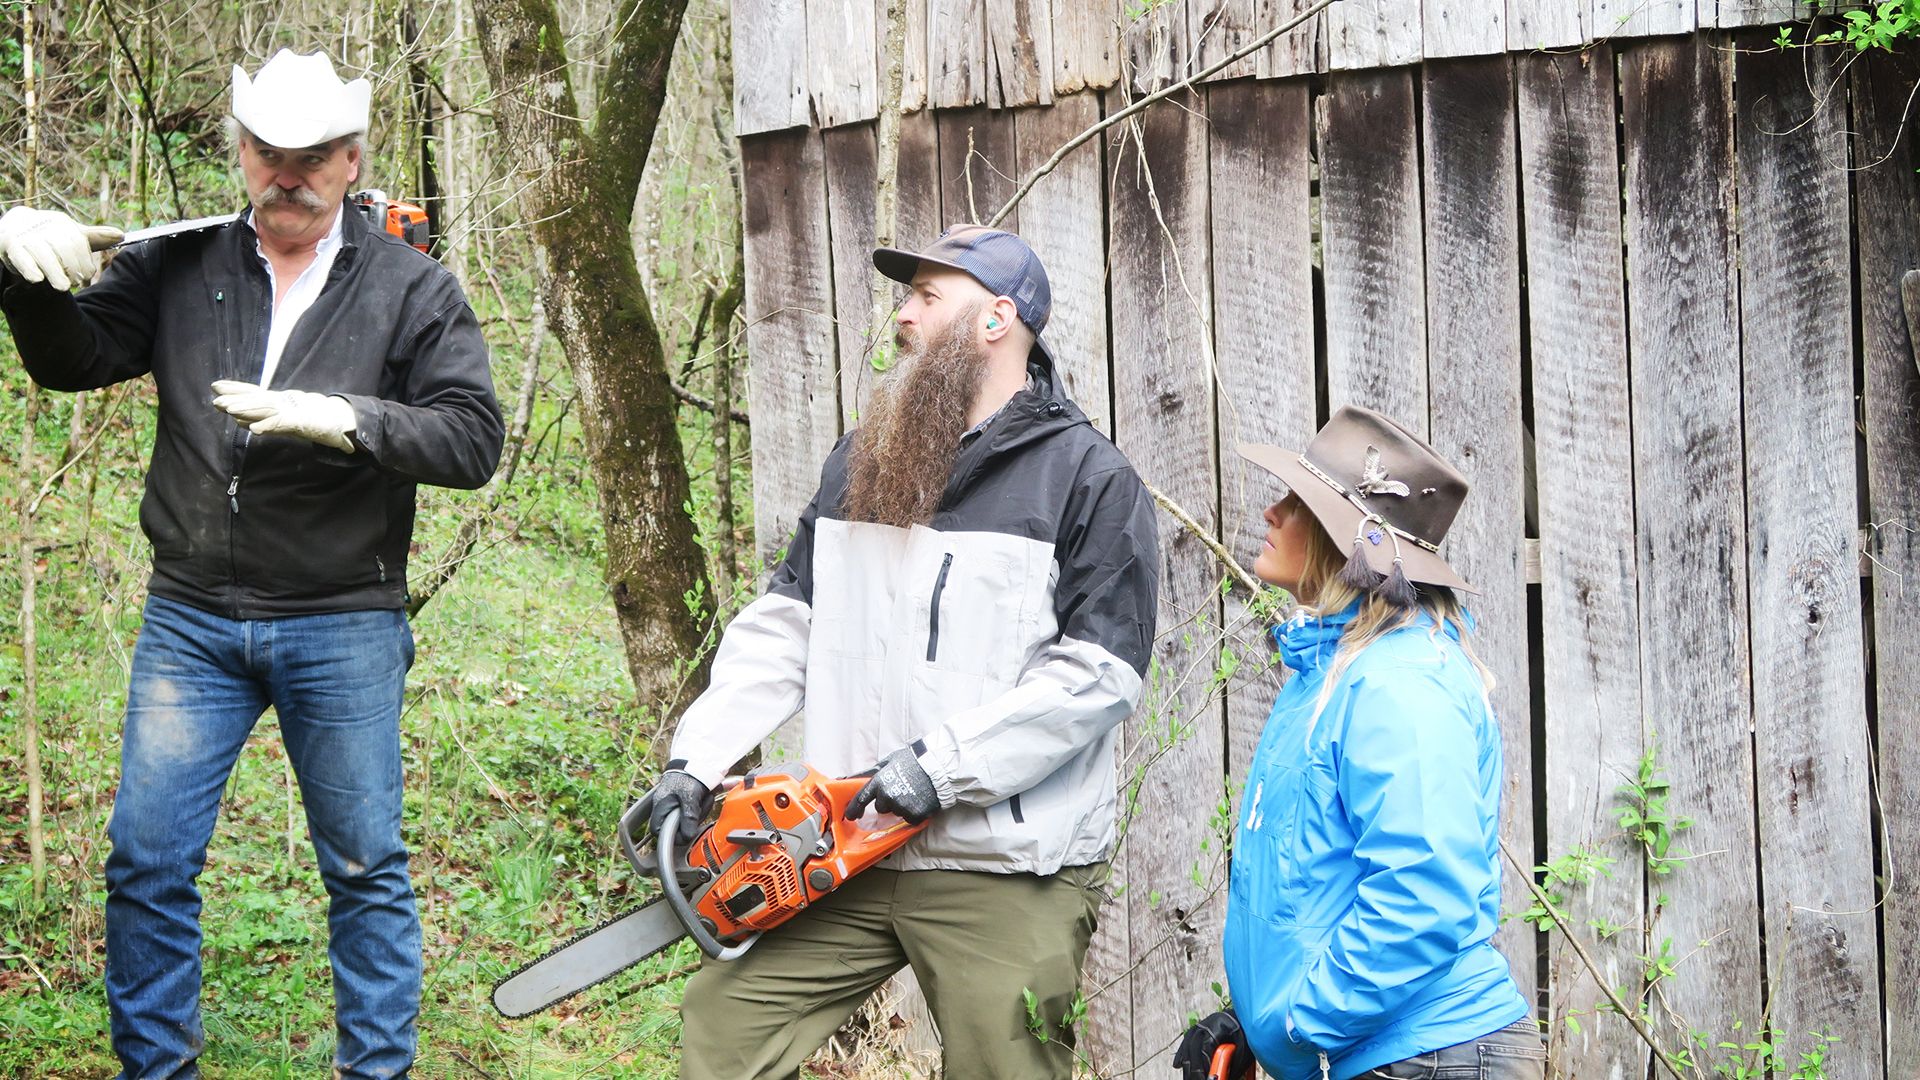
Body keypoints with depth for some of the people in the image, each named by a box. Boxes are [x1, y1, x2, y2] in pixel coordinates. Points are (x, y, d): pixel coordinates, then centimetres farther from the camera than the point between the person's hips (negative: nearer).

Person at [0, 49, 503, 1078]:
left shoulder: (411, 289, -1)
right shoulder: (181, 268, 6)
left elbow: (472, 436, -9)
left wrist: (342, 418, -23)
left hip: (343, 627, -2)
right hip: (191, 620, 2)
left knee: (364, 869, 7)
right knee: (147, 859, 3)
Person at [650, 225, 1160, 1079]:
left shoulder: (1089, 480, -5)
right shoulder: (859, 460, 14)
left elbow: (1100, 673, -13)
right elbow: (783, 626, 13)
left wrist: (943, 765, -18)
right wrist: (697, 758, 0)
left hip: (1006, 871, -5)